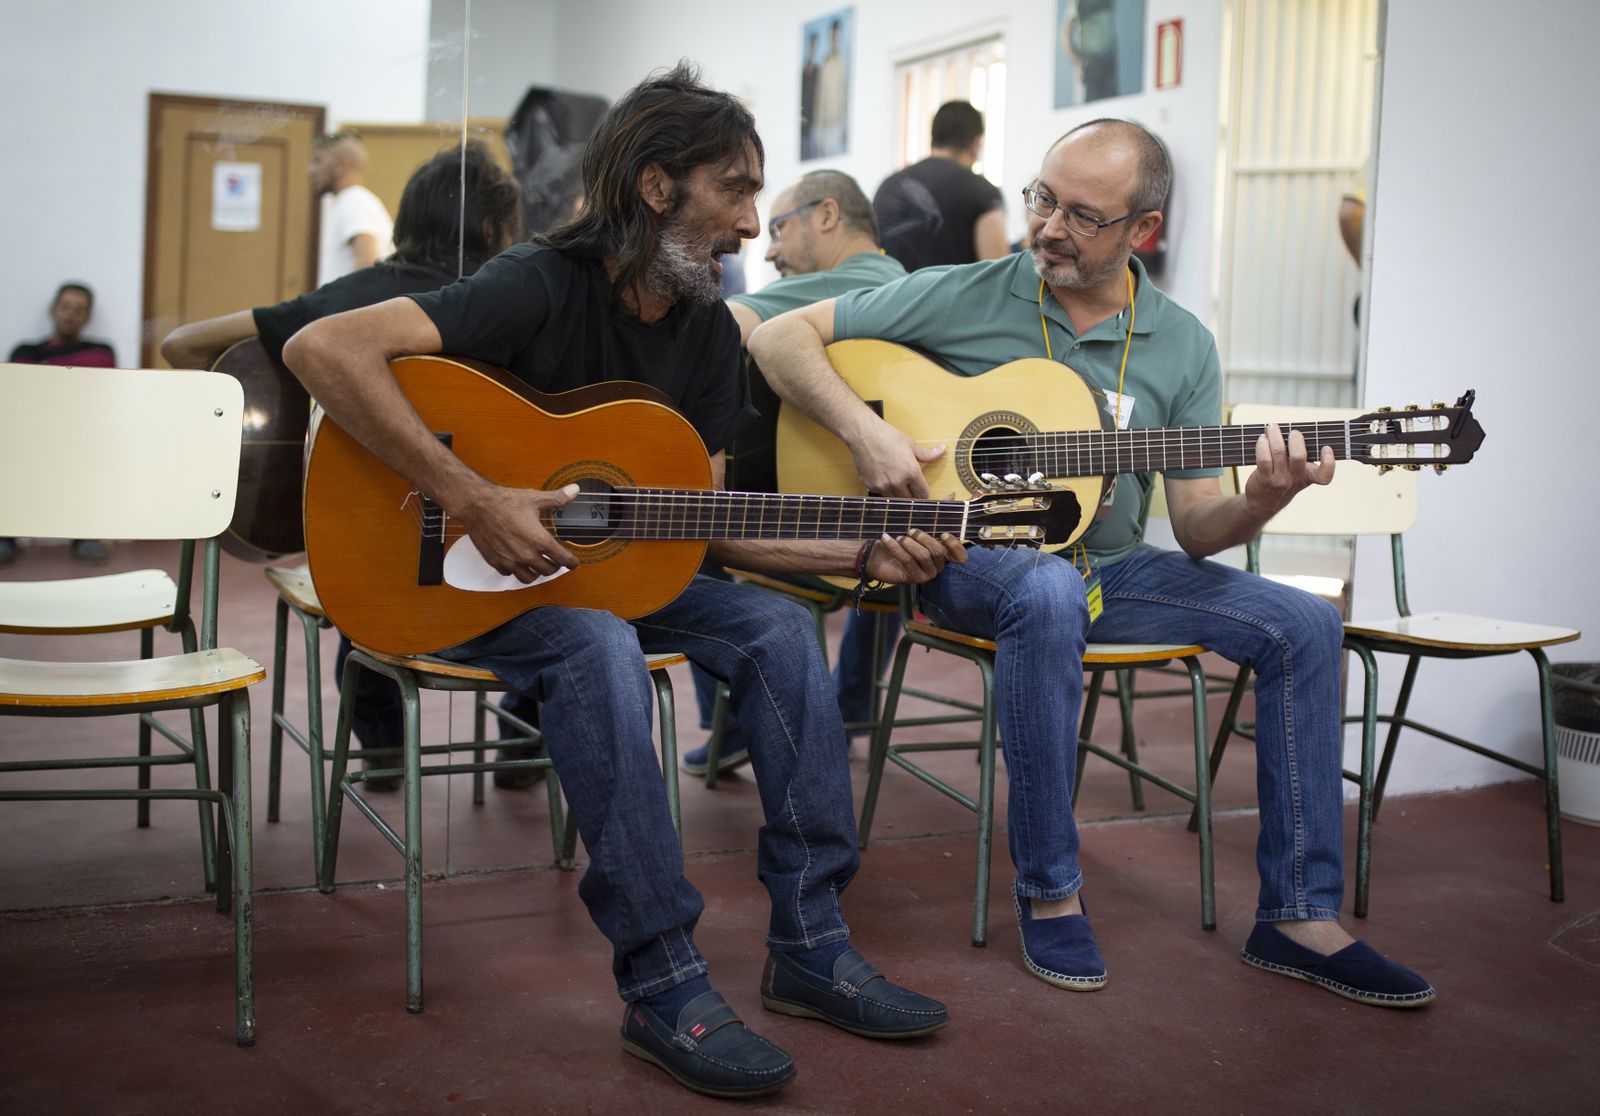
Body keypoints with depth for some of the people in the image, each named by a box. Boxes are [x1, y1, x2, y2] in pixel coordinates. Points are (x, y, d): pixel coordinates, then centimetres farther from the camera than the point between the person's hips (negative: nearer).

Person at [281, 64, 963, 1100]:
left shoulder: (708, 331, 3)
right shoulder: (541, 286, -20)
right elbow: (325, 347, -31)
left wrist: (867, 555, -7)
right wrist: (474, 500, -33)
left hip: (605, 562, 7)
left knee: (778, 629, -13)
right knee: (600, 647, -36)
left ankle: (811, 945, -8)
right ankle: (664, 985, -28)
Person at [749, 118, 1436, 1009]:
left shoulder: (1183, 345, 4)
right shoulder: (963, 297, -4)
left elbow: (1195, 527, 1)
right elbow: (781, 336, -4)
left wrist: (1262, 501, -22)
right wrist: (865, 430, -20)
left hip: (1107, 566, 4)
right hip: (970, 558, -4)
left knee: (1305, 625, -12)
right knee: (1049, 593, -39)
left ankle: (1299, 918, -4)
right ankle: (1049, 894, -23)